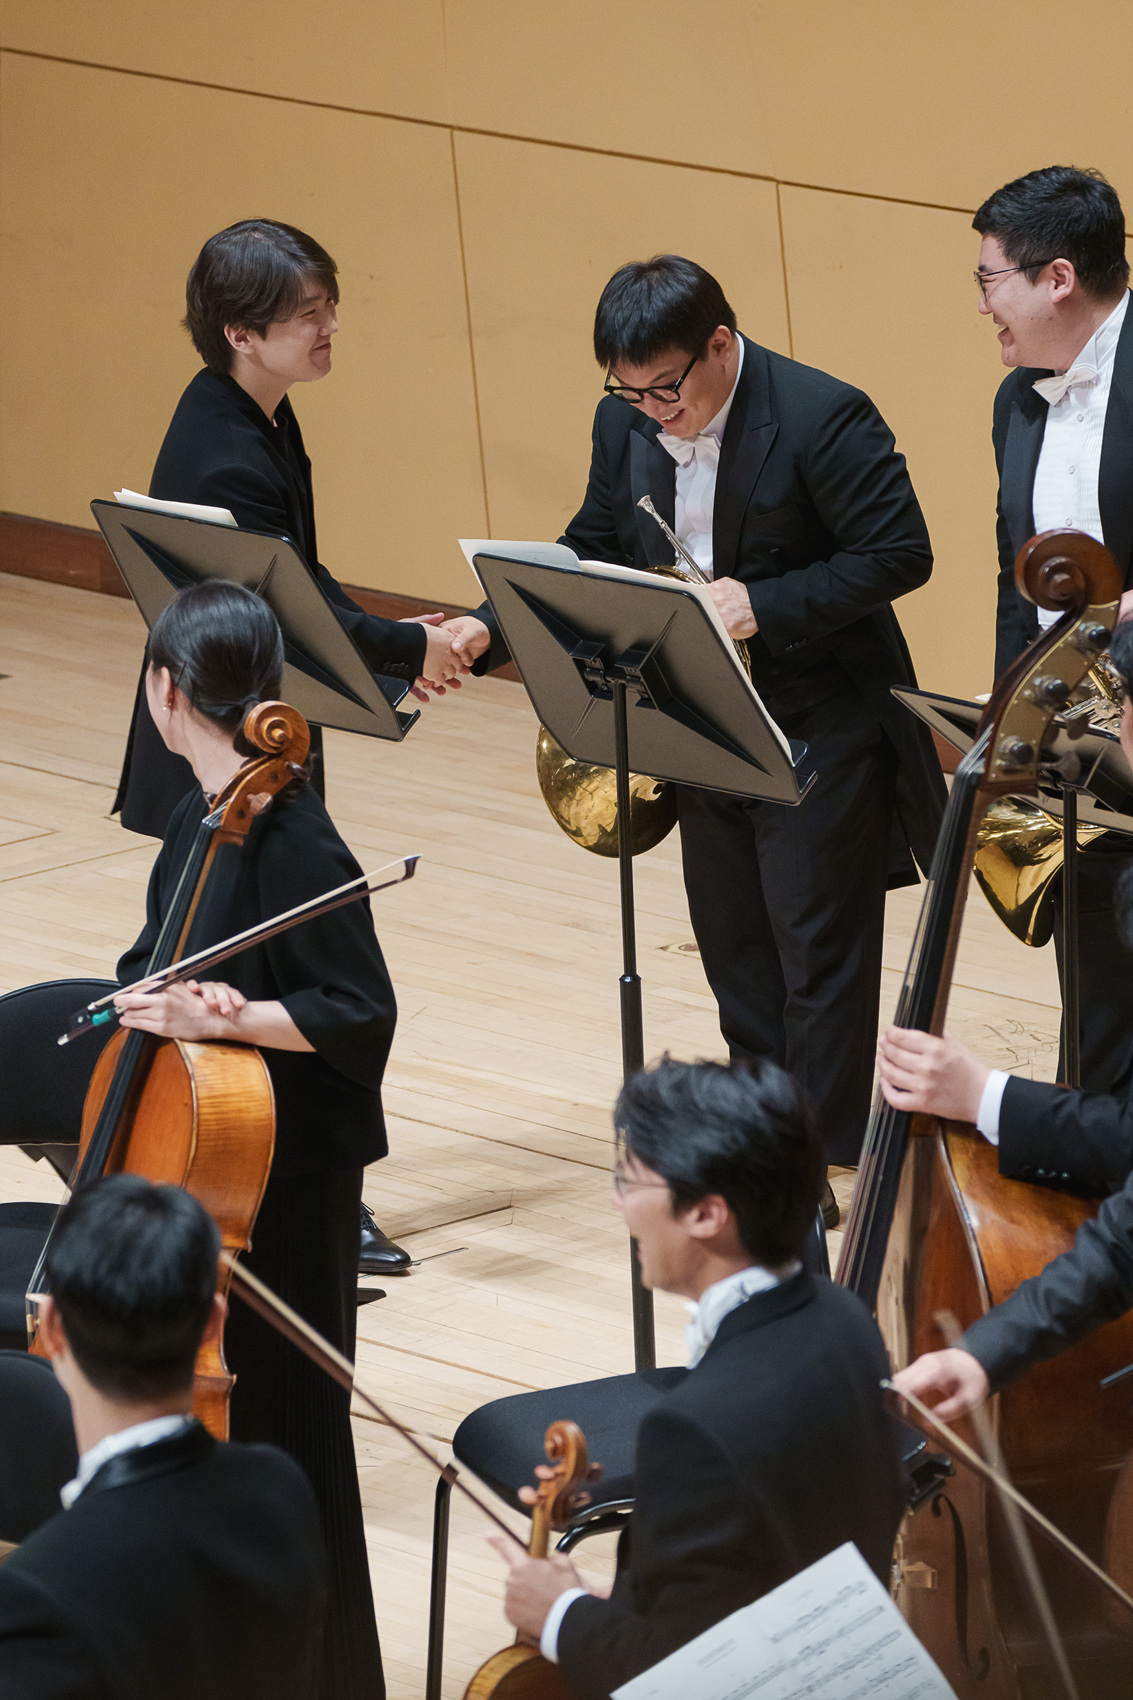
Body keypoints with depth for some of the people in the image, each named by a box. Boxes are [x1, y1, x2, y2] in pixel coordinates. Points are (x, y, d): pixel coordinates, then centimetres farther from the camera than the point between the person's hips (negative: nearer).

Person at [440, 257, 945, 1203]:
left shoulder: (822, 418, -20)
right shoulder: (626, 427, 0)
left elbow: (900, 553, -19)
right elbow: (592, 555, 10)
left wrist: (766, 603, -28)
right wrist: (491, 630, -5)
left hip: (820, 733, -7)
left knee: (818, 955, -2)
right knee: (734, 952, 14)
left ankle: (829, 1168, 6)